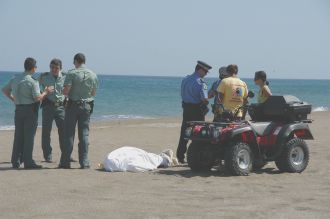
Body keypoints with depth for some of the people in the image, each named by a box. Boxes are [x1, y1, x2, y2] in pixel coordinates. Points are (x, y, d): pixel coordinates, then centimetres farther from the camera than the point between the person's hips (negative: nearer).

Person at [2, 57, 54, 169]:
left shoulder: (15, 79, 7)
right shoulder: (33, 82, -14)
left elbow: (4, 90, 17)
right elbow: (37, 98, -18)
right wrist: (46, 92, -3)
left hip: (18, 109, 7)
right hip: (30, 109, -6)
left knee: (18, 136, 11)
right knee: (29, 136, -2)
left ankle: (16, 161, 13)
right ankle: (28, 162, -2)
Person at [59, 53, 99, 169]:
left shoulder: (72, 73, -10)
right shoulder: (93, 75, 4)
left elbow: (66, 91, -15)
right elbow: (94, 93, 10)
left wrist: (63, 92, 7)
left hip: (73, 105, -3)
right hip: (87, 106, 3)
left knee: (69, 134, 2)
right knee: (84, 134, 6)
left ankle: (65, 162, 3)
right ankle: (84, 162, 3)